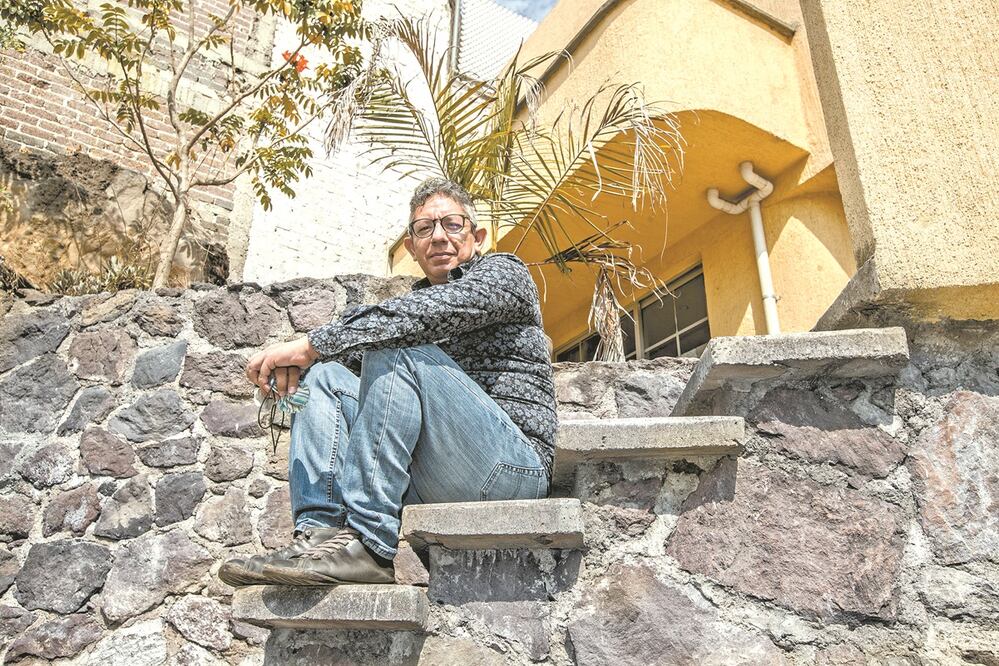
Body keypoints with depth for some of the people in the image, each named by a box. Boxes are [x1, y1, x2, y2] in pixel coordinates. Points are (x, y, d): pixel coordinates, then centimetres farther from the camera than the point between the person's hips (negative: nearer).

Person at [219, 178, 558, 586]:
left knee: (395, 352, -24)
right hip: (433, 484, 7)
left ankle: (370, 545, -29)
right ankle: (320, 532, -17)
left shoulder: (504, 272, 4)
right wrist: (300, 358, -11)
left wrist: (311, 344, -19)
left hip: (513, 466, -6)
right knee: (322, 374, 1)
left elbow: (430, 313, -16)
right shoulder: (417, 299, 25)